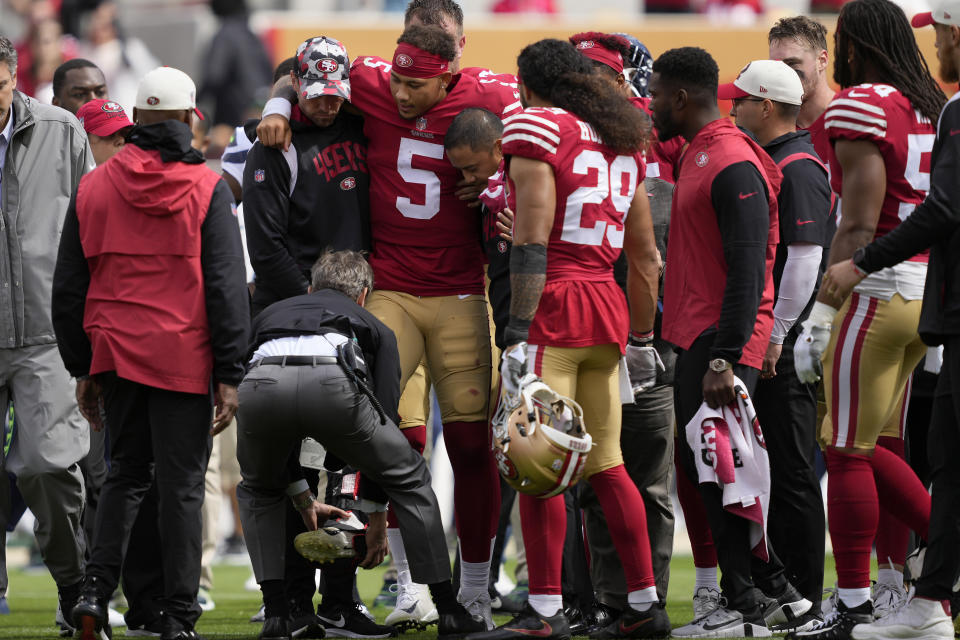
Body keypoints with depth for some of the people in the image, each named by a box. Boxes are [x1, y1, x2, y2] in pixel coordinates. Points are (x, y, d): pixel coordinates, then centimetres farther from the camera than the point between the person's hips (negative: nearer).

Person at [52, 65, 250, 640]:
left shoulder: (94, 188, 6)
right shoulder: (207, 189, -4)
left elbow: (69, 287, 10)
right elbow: (227, 287, -8)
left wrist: (83, 368, 17)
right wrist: (230, 374, -5)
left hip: (115, 354, 3)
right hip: (184, 357, -3)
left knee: (127, 473, 18)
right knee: (182, 484, 2)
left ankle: (97, 588, 2)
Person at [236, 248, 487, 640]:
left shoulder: (271, 314, 43)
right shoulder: (374, 328, 38)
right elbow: (385, 415, 33)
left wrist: (303, 501, 52)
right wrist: (377, 519, 40)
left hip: (262, 386, 2)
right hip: (333, 382, -2)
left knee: (258, 490, 33)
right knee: (409, 478, 24)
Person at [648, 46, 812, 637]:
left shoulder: (733, 165, -15)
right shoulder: (696, 156, 18)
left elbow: (746, 271, -21)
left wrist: (724, 359, -25)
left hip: (721, 342, -10)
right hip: (697, 341, 10)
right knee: (704, 469, 11)